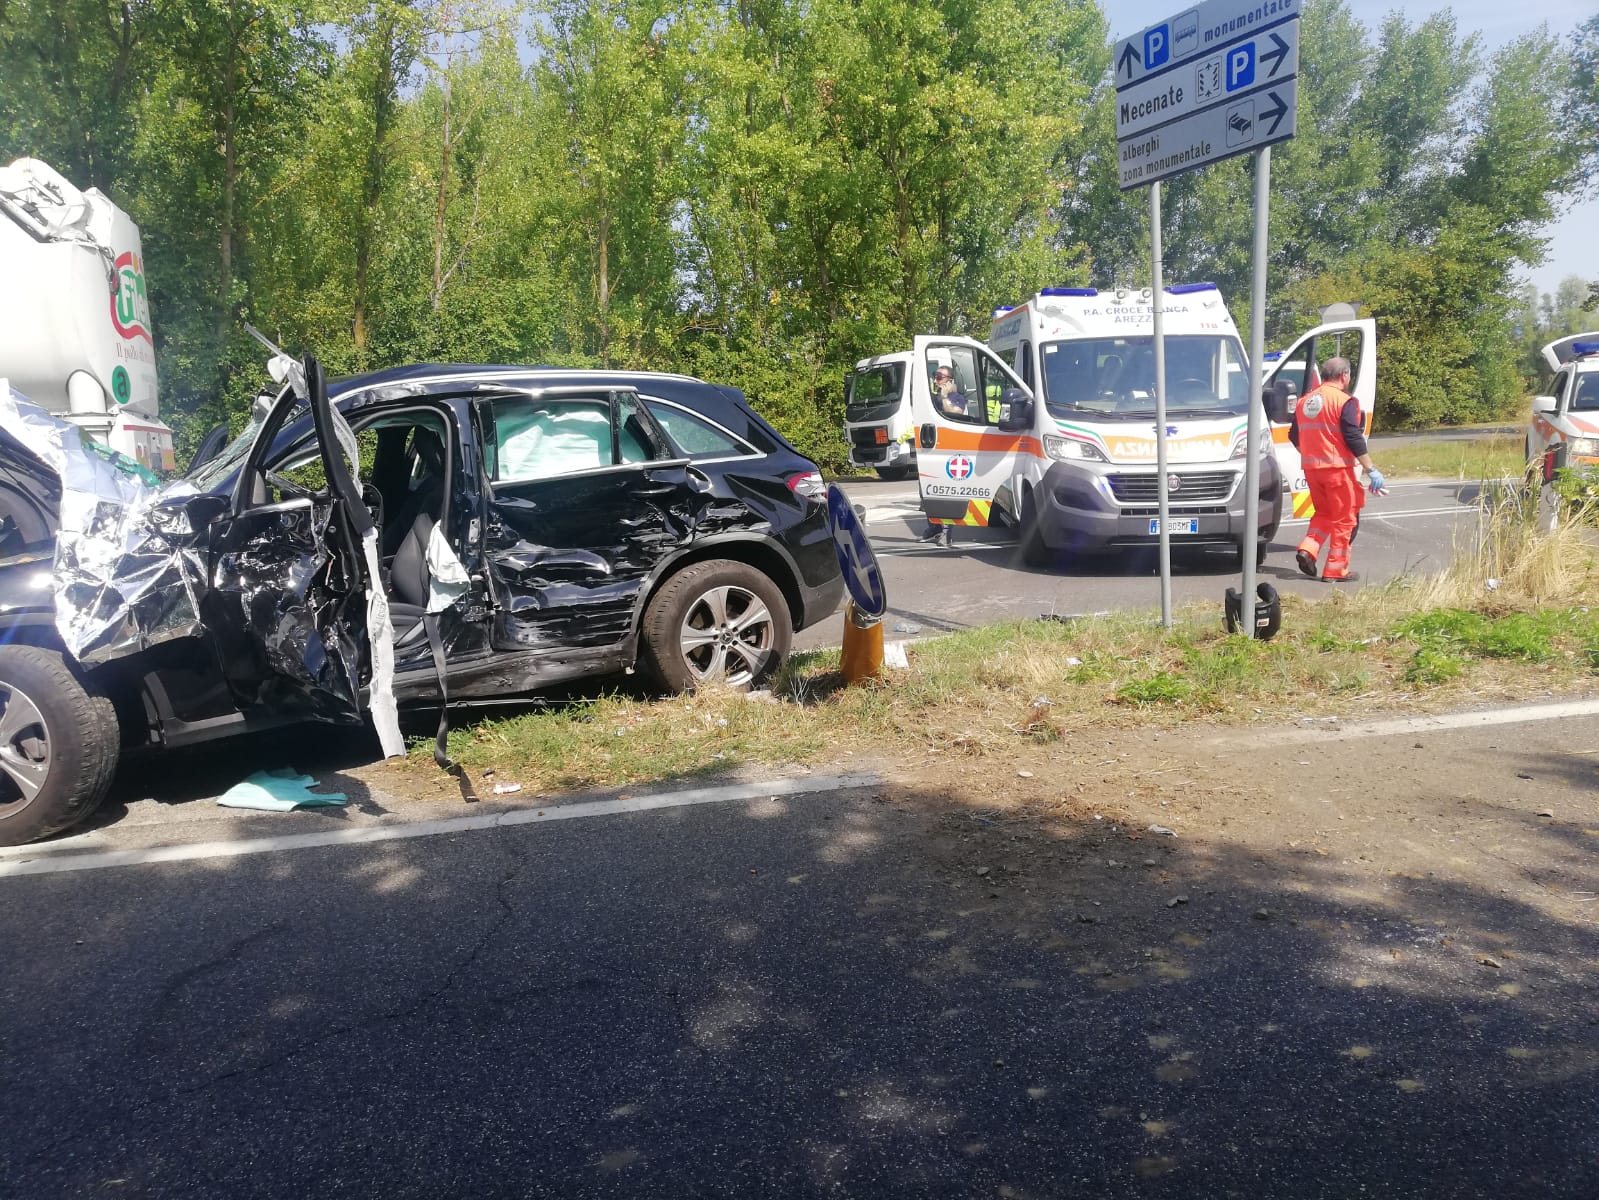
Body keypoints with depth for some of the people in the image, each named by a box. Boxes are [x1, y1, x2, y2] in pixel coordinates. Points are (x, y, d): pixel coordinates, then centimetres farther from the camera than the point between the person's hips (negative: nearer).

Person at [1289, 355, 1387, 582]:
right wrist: (1371, 470, -12)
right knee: (1344, 518, 4)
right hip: (1337, 468, -6)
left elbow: (1294, 436, 17)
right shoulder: (1345, 402, -11)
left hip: (1311, 468, 6)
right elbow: (1354, 438, -16)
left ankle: (1307, 549, 0)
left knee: (1323, 513, 21)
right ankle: (1336, 570, 5)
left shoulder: (1304, 400, 10)